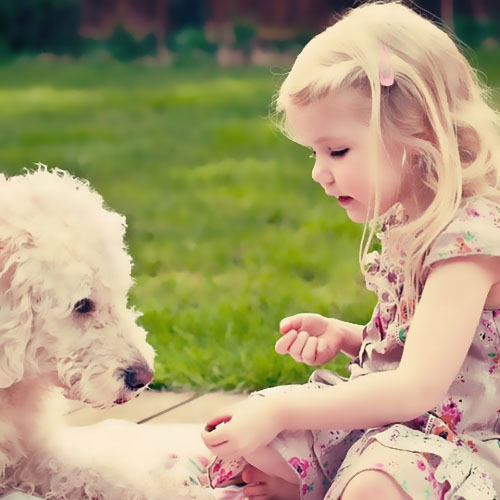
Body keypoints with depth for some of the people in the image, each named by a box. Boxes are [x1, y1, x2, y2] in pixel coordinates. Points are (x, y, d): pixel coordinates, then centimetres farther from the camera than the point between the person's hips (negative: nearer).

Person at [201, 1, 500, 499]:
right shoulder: (403, 225, 7)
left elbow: (418, 388, -31)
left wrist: (281, 411, -29)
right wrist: (343, 336, 1)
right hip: (382, 417, 9)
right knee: (246, 449, -5)